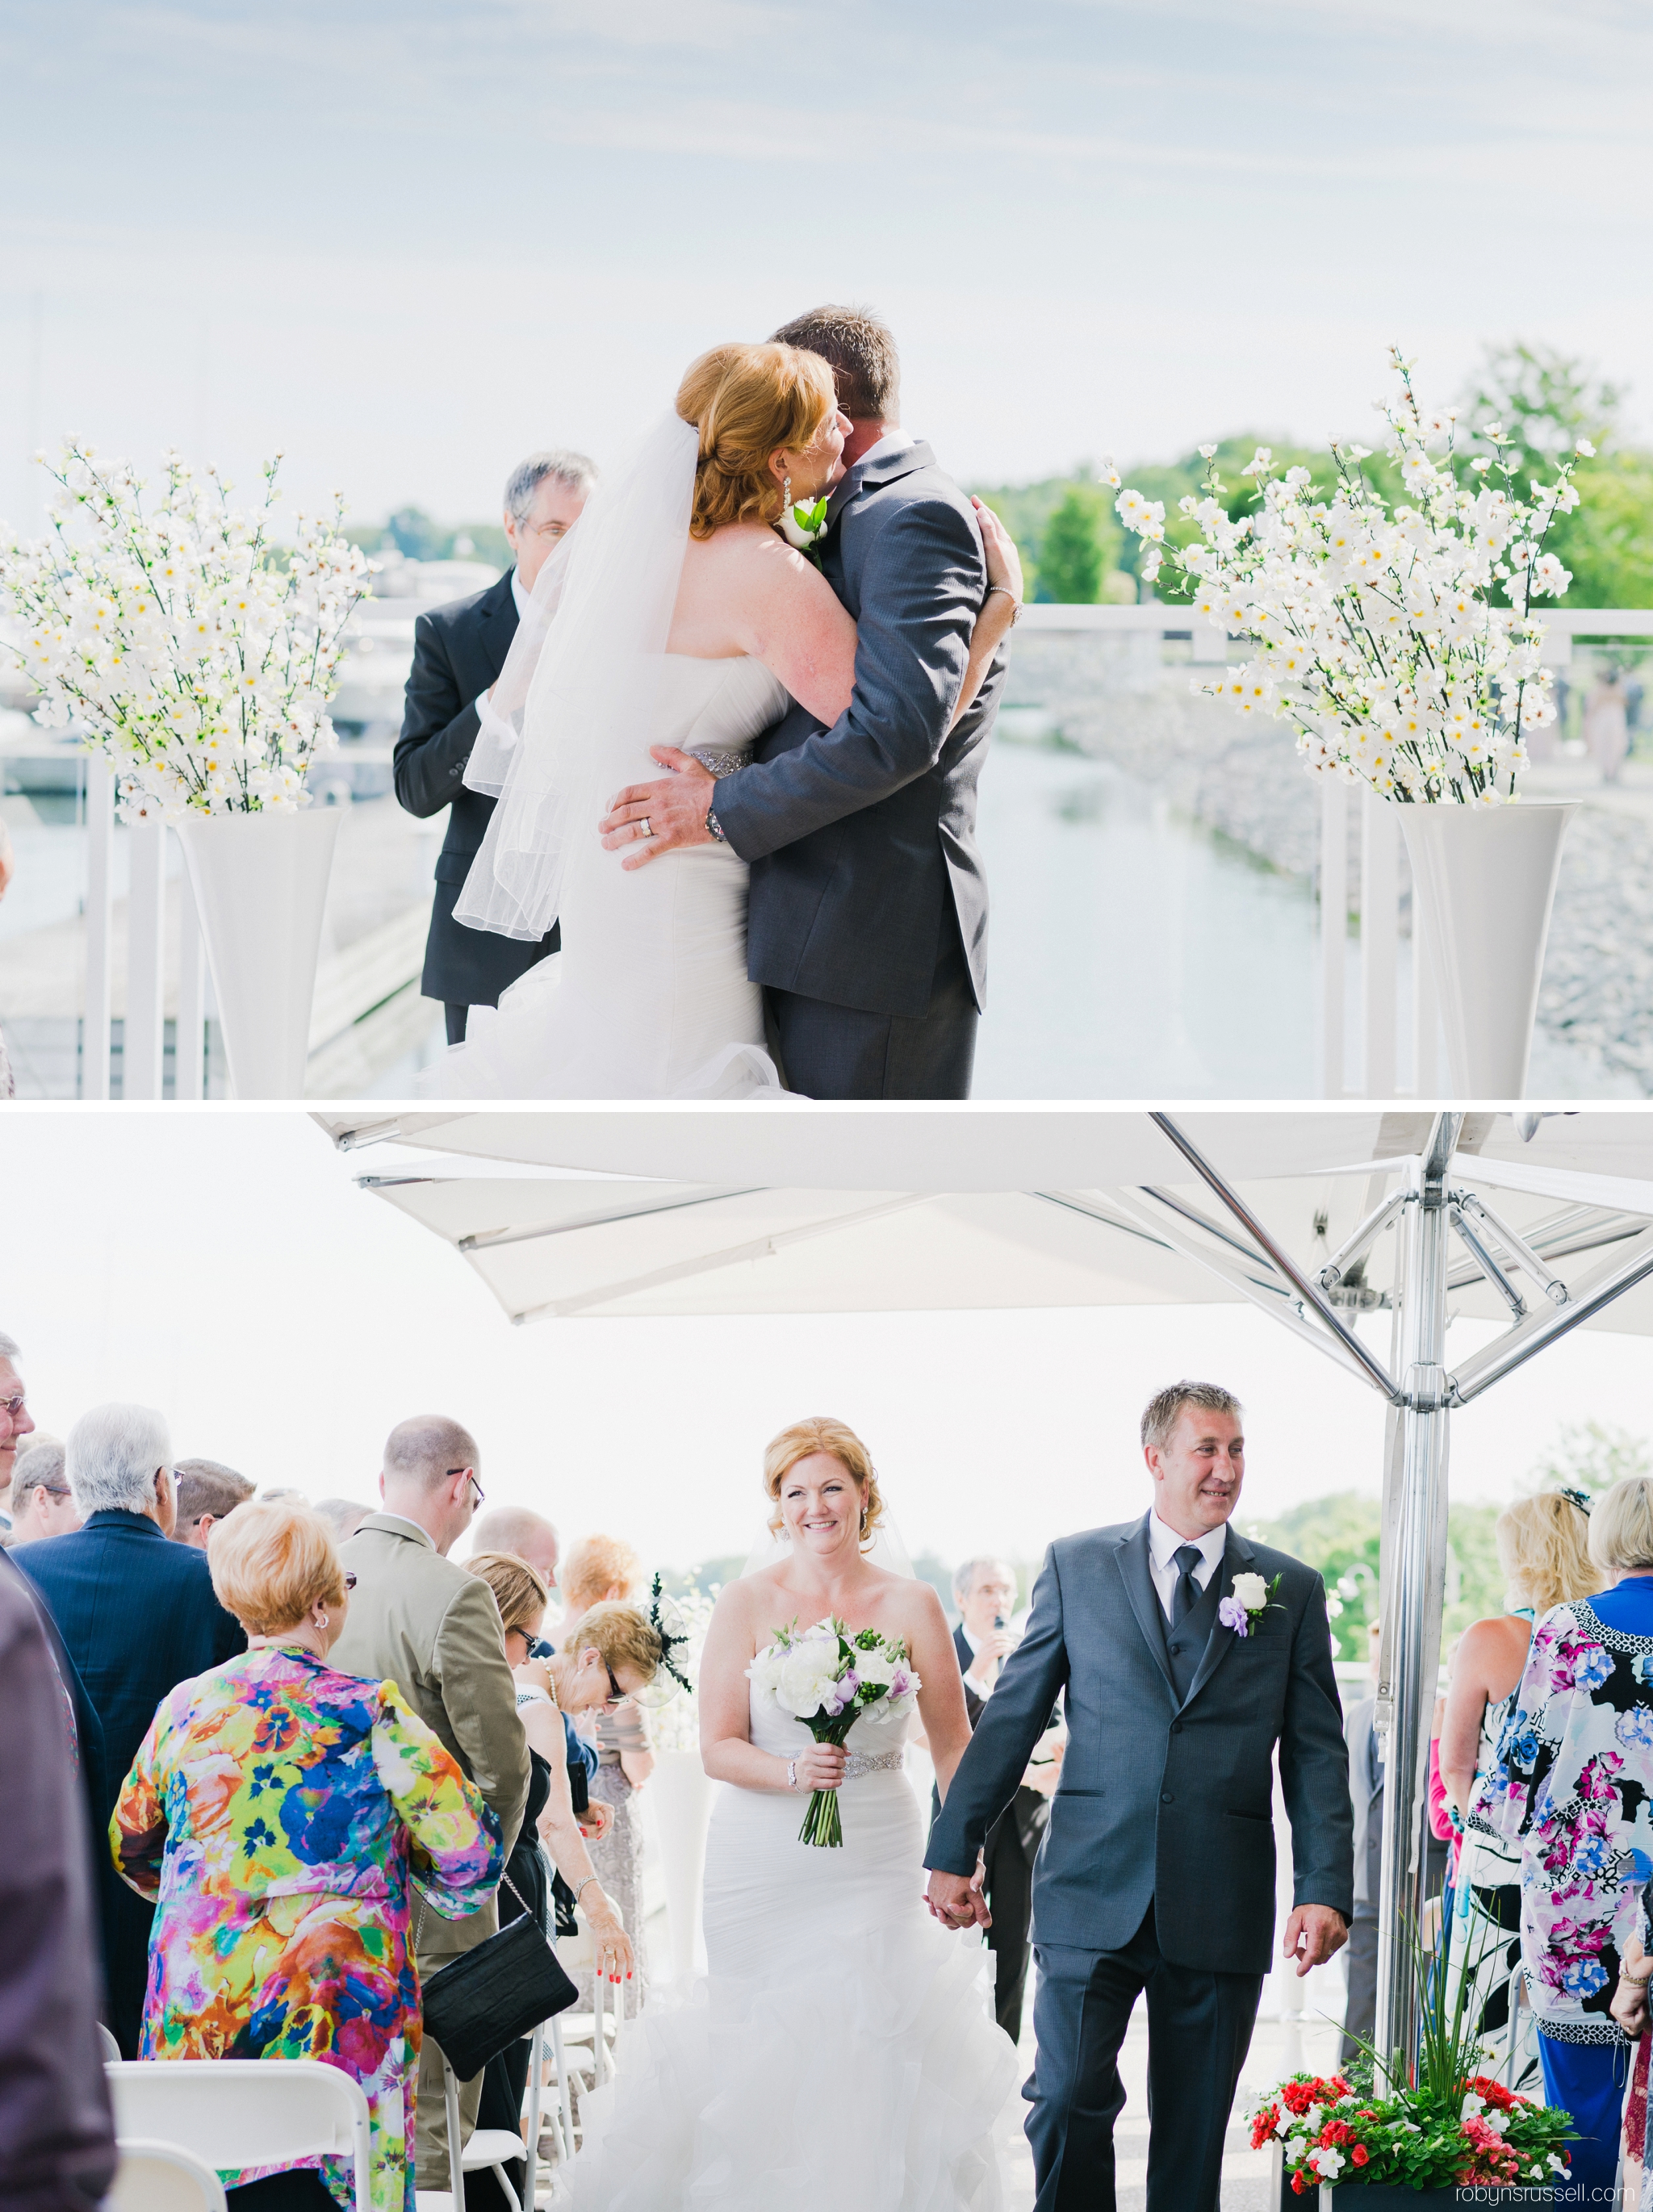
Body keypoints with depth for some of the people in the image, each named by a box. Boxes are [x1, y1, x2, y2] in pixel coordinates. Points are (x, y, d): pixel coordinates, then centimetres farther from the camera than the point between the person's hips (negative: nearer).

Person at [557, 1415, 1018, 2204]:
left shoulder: (910, 1605, 3)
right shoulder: (747, 1604, 0)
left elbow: (953, 1746, 10)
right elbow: (718, 1748, -2)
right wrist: (793, 1772, -21)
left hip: (876, 1864, 1)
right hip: (764, 1864, -1)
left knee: (873, 2046, -7)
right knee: (767, 2056, -3)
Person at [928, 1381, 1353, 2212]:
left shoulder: (1292, 1590, 7)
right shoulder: (1076, 1566, 7)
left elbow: (1316, 1752, 5)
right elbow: (1012, 1715, 8)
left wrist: (1326, 1888, -6)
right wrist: (954, 1851, 4)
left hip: (1221, 1911, 1)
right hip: (1093, 1893, -1)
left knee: (1194, 2131, 6)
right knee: (1067, 2104, -12)